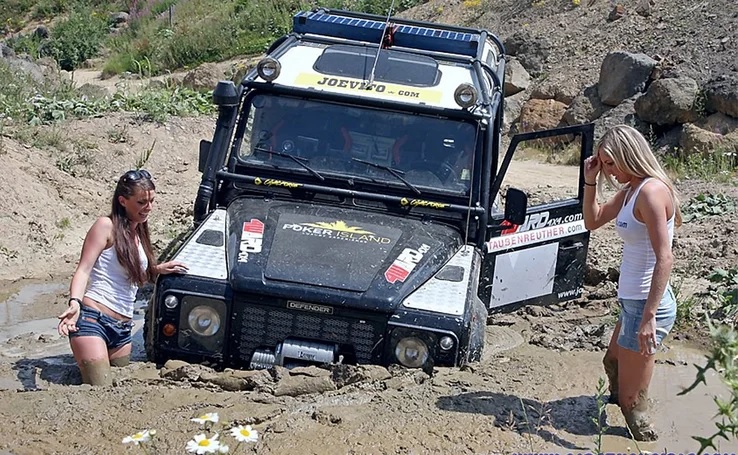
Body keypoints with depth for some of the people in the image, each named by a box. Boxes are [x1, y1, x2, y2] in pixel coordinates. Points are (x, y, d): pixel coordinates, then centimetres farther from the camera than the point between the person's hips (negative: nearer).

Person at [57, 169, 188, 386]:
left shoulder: (138, 233, 20)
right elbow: (83, 270, -11)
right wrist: (75, 303, -27)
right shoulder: (106, 226, -3)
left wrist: (158, 269, 14)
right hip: (93, 319, -8)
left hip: (122, 328, 8)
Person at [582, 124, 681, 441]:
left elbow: (664, 259, -27)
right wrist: (590, 181, 5)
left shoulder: (651, 191, -22)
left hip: (646, 305, -11)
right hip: (633, 301, 11)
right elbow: (593, 221, 20)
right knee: (613, 363, 31)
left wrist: (649, 316, -30)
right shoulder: (630, 190, 7)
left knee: (631, 400, -1)